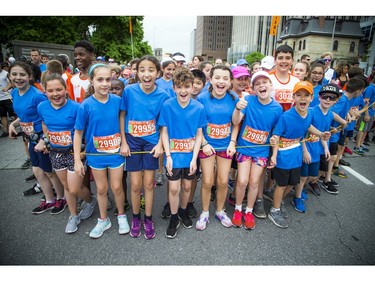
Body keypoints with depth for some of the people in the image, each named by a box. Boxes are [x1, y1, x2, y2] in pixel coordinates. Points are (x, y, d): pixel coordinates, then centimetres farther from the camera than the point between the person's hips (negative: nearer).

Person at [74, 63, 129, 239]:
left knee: (117, 187, 11)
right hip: (96, 153, 0)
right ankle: (103, 220, 37)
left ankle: (121, 216, 36)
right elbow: (78, 132, -7)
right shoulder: (86, 105, -14)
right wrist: (77, 160, -8)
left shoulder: (117, 100, -10)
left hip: (116, 151, 0)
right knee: (101, 188, 15)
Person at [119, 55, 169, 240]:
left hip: (152, 142, 0)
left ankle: (148, 219, 29)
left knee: (148, 183, 8)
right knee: (135, 184, 6)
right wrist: (123, 142, -4)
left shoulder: (162, 95, -9)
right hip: (132, 142, 0)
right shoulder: (129, 91, -11)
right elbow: (122, 116, -1)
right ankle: (136, 217, 31)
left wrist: (160, 144, -9)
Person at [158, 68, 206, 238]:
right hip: (173, 154, -1)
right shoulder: (167, 106, -11)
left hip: (190, 154, 2)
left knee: (187, 186, 15)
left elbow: (199, 134, -3)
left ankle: (183, 211, 42)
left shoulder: (199, 108, -8)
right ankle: (174, 218, 28)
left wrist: (194, 158, -8)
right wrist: (168, 156, -11)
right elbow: (164, 132, -6)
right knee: (174, 188, 3)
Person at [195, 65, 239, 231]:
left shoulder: (233, 98, -5)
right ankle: (205, 213, 27)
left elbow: (236, 123, 2)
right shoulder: (202, 98, -11)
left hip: (226, 146, 2)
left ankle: (220, 211, 34)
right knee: (207, 182, 3)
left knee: (223, 182, 9)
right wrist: (204, 144, -14)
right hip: (207, 145, -2)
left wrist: (232, 143, -8)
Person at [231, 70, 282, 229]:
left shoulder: (277, 108, -8)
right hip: (244, 147, -1)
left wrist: (274, 155, 3)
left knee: (254, 182, 8)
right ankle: (238, 210, 23)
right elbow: (235, 122, -21)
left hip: (262, 150, 2)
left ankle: (249, 211, 30)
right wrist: (238, 108, -41)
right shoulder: (248, 100, -13)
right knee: (242, 181, -3)